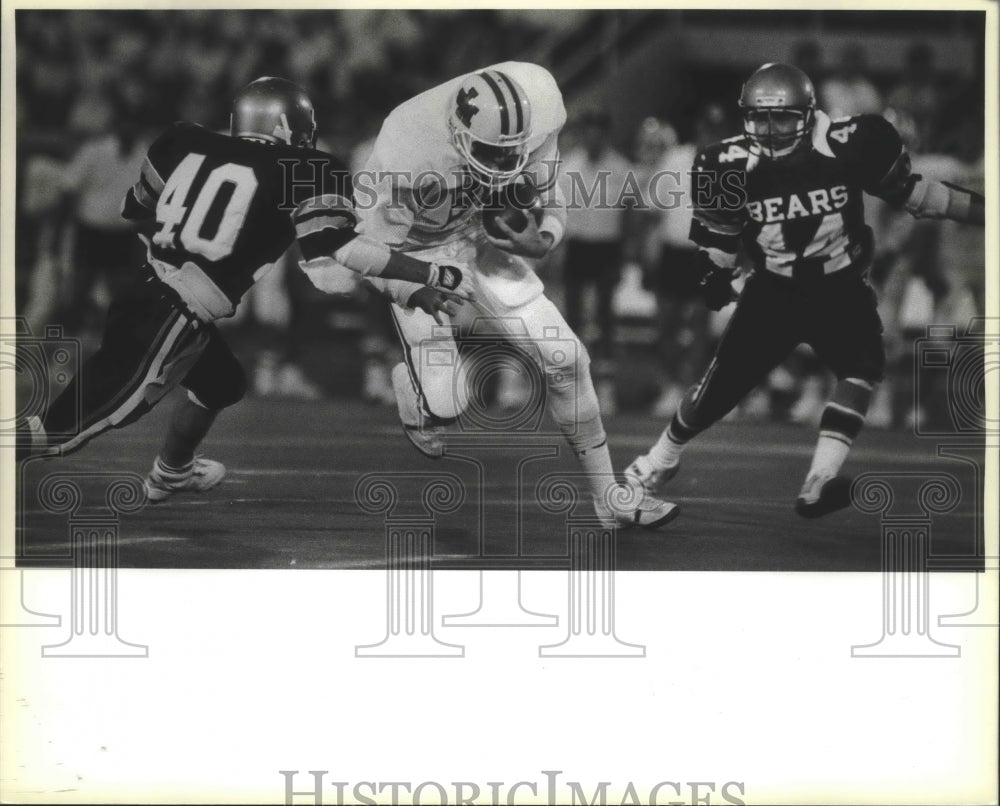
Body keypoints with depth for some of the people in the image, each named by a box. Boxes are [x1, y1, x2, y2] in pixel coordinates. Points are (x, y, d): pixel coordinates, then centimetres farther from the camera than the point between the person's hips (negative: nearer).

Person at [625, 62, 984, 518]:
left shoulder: (847, 147, -19)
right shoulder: (734, 166, -16)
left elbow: (906, 191, -6)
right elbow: (720, 229, 4)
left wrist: (977, 209, -7)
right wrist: (715, 273, -4)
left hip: (839, 287, 0)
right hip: (773, 290, 0)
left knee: (862, 366, -23)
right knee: (722, 382, 1)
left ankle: (820, 482, -24)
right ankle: (656, 465, 24)